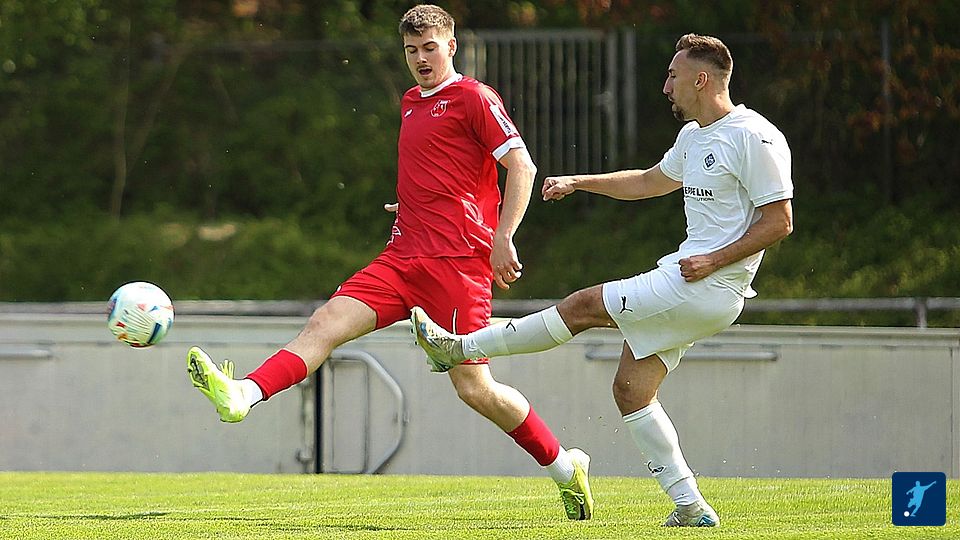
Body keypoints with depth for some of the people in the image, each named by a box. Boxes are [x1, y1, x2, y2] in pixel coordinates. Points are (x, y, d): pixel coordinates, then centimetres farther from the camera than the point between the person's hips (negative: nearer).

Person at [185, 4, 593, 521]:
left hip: (457, 261, -7)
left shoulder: (474, 98, -3)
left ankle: (565, 467, 7)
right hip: (402, 259, 7)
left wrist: (503, 237, -17)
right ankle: (243, 395, -27)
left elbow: (521, 166, -10)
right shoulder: (410, 104, 20)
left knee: (474, 388, -8)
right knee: (326, 322, -12)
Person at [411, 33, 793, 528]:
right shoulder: (695, 137, 16)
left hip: (708, 286, -10)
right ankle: (690, 506, 5)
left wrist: (714, 260, -20)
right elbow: (649, 182, 33)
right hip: (685, 284, 10)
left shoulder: (754, 138, -13)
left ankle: (460, 347, 2)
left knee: (584, 306, -7)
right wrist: (577, 183, 28)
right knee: (630, 389, 5)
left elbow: (780, 221, -16)